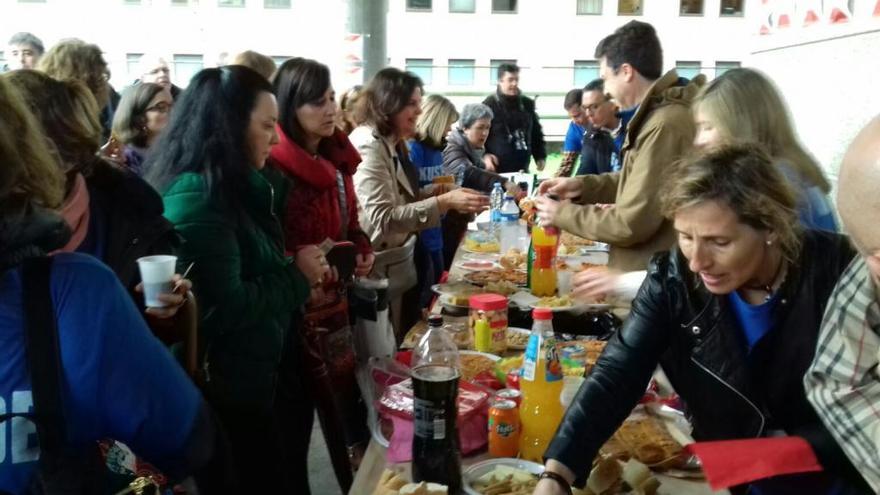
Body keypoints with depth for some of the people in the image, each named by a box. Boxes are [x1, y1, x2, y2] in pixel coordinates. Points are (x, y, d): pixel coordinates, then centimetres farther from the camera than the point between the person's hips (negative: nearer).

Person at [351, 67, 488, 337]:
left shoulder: (391, 142, 9)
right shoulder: (369, 147, -20)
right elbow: (382, 219, -29)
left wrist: (431, 192, -1)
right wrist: (445, 202, -33)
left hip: (400, 265, 9)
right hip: (381, 273, -9)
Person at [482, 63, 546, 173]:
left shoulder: (527, 104, 12)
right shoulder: (489, 105, -4)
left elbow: (536, 132, 21)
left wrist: (540, 157, 11)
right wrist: (484, 156, -20)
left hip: (522, 171, 5)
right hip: (496, 172, -5)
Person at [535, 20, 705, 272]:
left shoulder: (665, 125, -25)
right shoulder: (661, 113, 9)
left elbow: (631, 224, -25)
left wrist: (563, 214, -12)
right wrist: (582, 186, 5)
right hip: (654, 269, 10)